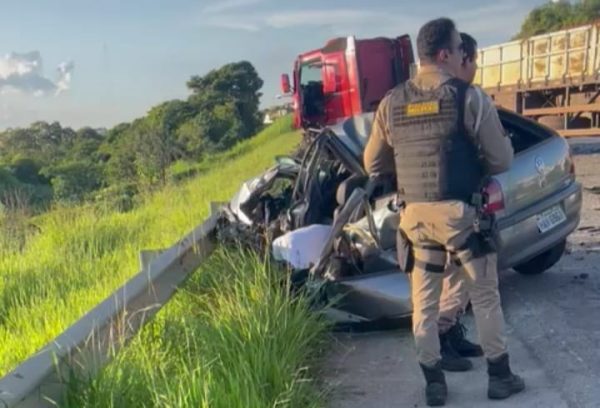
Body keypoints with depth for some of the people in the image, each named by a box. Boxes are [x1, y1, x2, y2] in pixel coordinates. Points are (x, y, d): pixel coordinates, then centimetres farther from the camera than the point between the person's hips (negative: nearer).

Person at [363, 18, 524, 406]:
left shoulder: (391, 103, 4)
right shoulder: (468, 97, -10)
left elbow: (373, 164, 11)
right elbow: (501, 160, -8)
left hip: (415, 214, 4)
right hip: (460, 211, -3)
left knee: (424, 302, 14)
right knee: (485, 296, 12)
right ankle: (500, 376, 22)